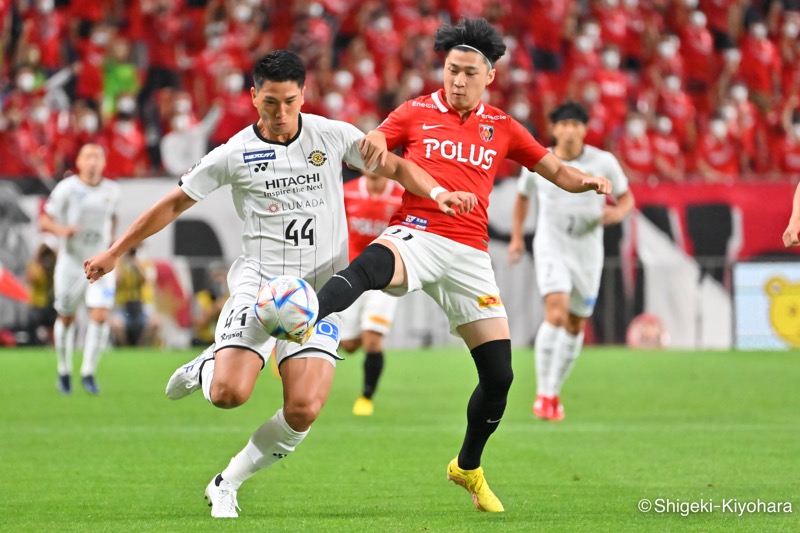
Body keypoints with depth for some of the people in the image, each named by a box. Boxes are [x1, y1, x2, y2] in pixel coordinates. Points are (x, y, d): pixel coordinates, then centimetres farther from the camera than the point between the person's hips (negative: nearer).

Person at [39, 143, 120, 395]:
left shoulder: (112, 191, 1)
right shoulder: (66, 188, -10)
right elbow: (44, 221, -10)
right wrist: (61, 230, -29)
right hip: (71, 262, -2)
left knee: (100, 316, -14)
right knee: (66, 318, 9)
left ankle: (88, 372, -2)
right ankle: (64, 371, 29)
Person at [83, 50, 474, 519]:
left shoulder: (333, 136, 1)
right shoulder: (235, 154, -2)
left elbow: (394, 166, 8)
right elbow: (175, 203, 7)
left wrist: (437, 192, -12)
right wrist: (115, 253, 9)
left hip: (320, 288, 1)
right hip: (259, 280, -1)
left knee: (304, 410, -15)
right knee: (230, 394, -22)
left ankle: (228, 482, 8)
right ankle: (206, 368, 16)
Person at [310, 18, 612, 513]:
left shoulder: (502, 128, 15)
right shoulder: (416, 113, 10)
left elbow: (556, 170, 19)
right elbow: (366, 153, 9)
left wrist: (589, 181, -3)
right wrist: (373, 143, -16)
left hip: (470, 253, 3)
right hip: (417, 234, -3)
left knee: (499, 375, 1)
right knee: (370, 267, -40)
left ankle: (468, 468, 25)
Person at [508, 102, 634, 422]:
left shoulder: (603, 162, -5)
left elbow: (626, 197, 5)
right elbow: (523, 197, 16)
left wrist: (618, 212, -18)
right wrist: (516, 237, 12)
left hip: (588, 251, 2)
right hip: (551, 248, -2)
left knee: (576, 326, 9)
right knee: (556, 312, -23)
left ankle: (554, 393, 27)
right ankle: (543, 394, -20)